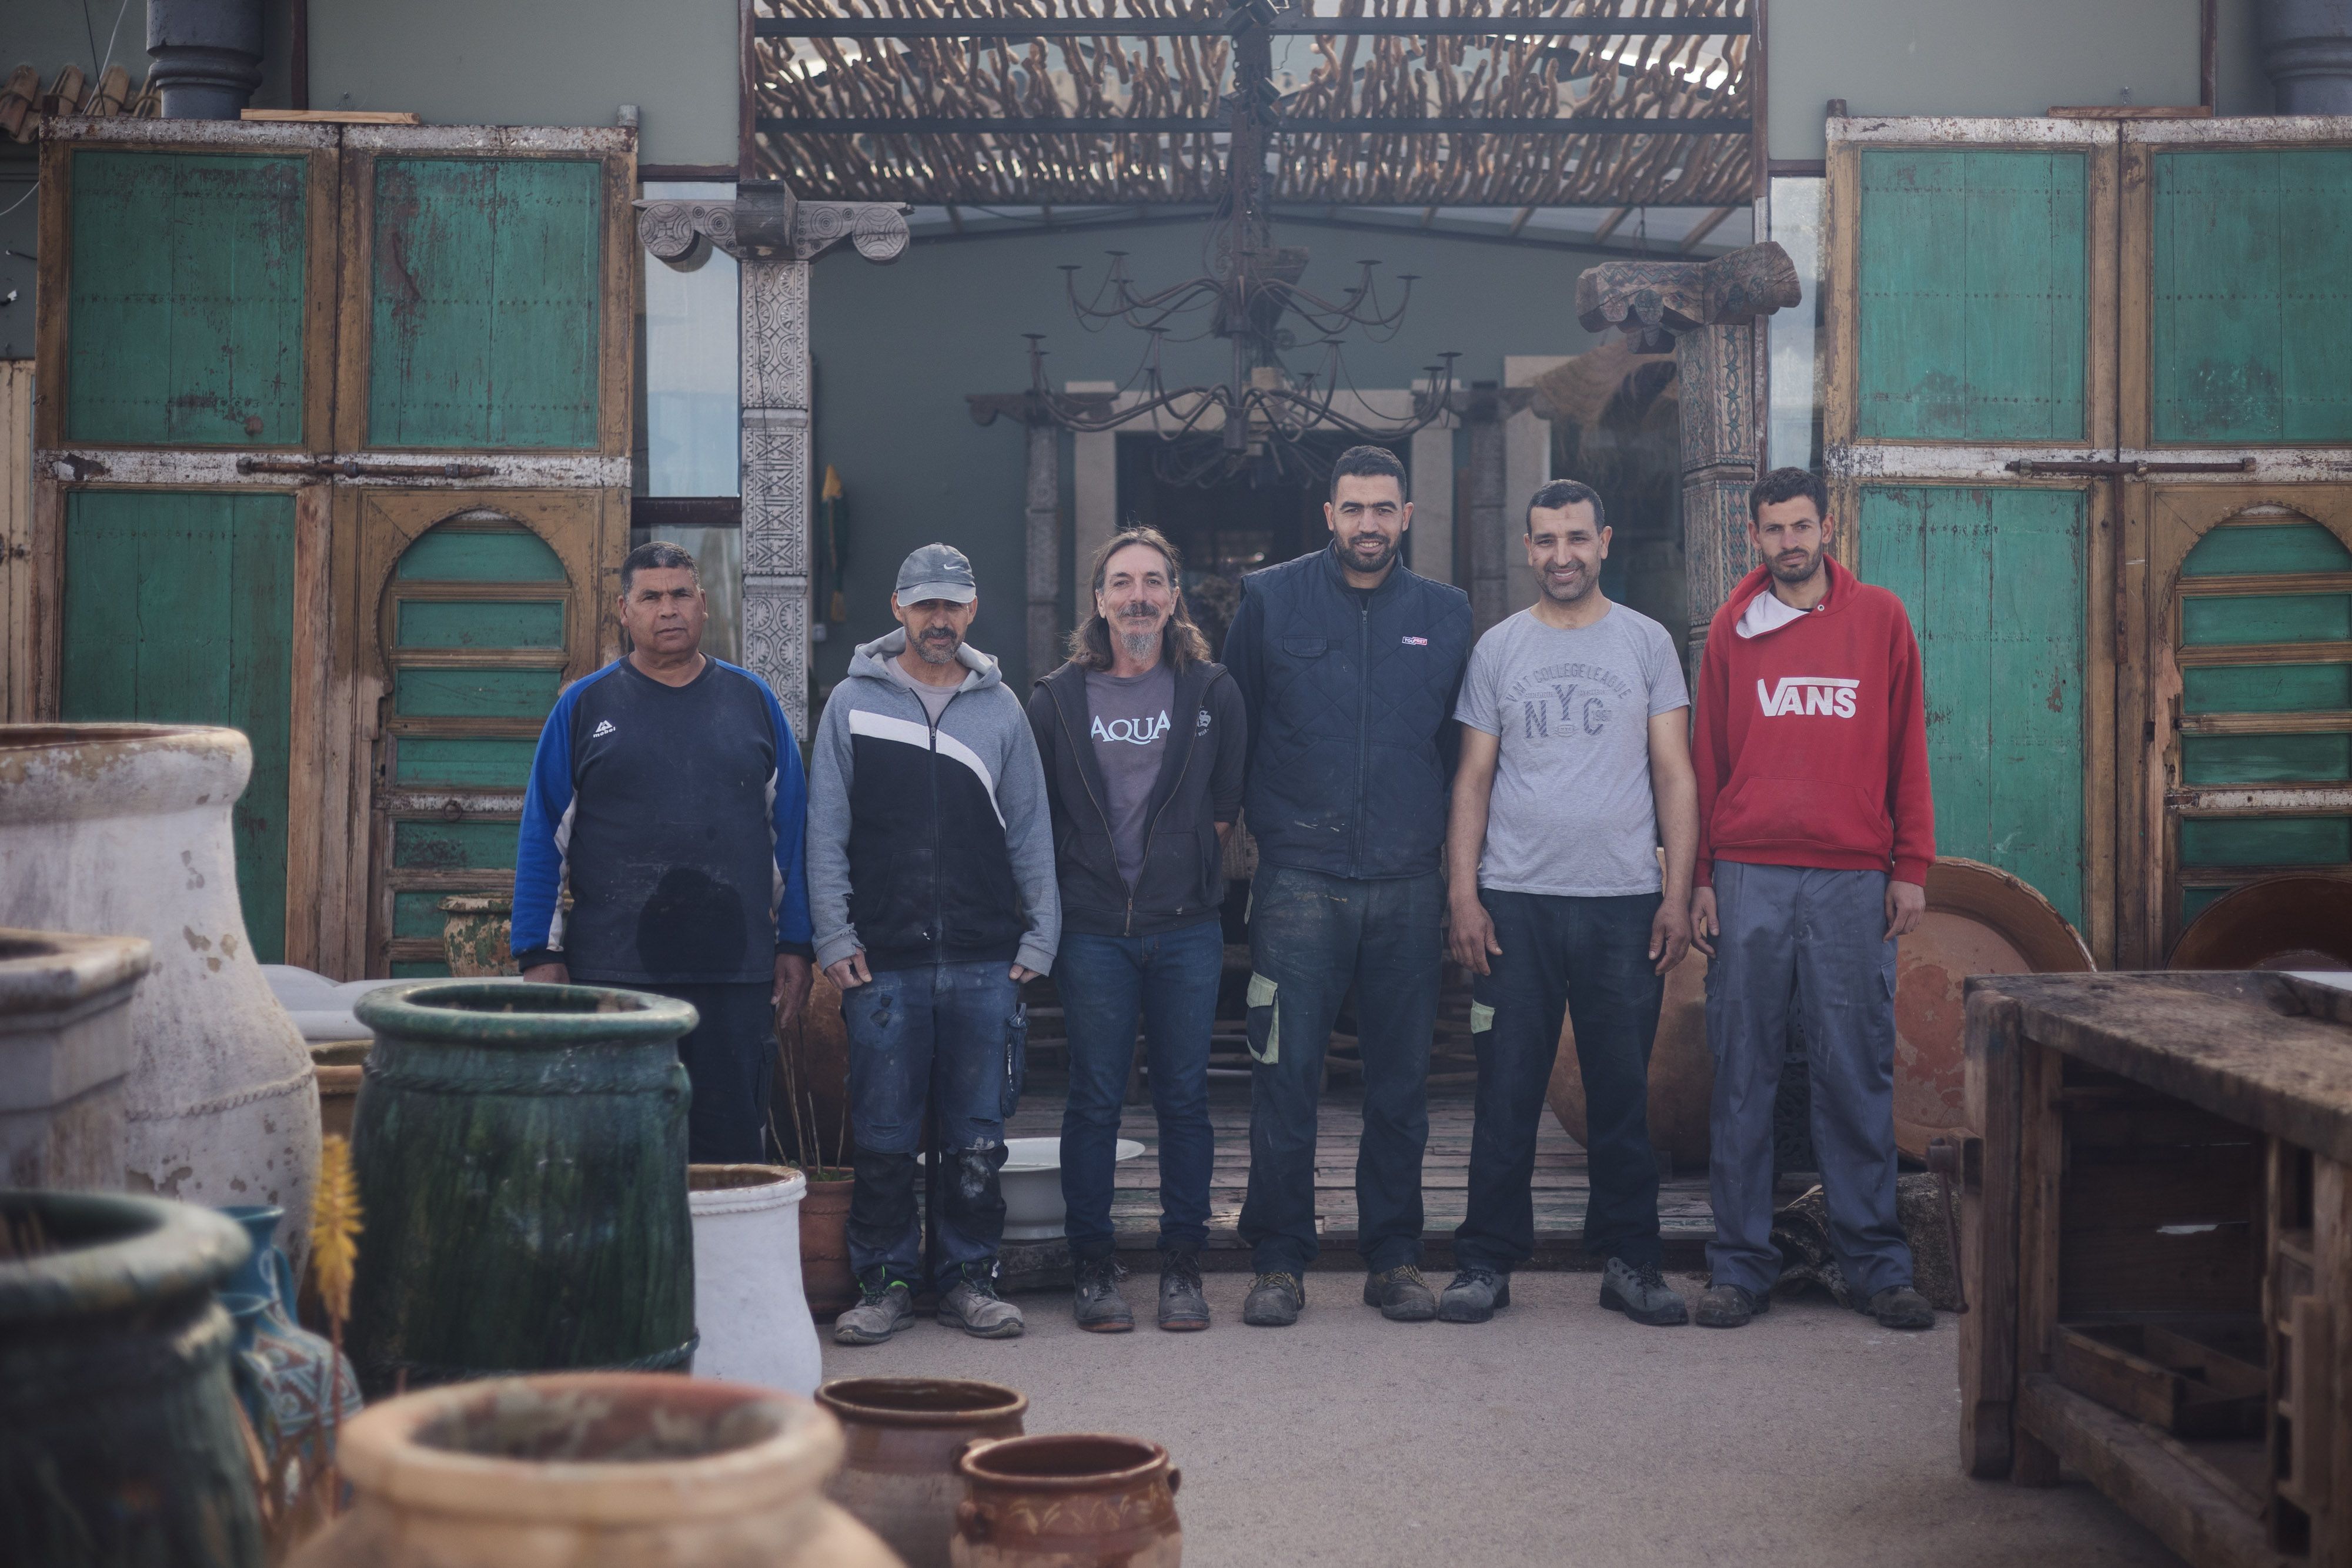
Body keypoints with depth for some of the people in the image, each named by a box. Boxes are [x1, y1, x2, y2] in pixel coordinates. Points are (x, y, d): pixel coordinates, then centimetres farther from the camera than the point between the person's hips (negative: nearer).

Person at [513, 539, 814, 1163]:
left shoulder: (753, 701, 10)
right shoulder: (584, 706, 6)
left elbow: (790, 831, 11)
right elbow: (541, 841, 5)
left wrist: (795, 948, 6)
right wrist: (539, 957, -2)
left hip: (737, 974, 1)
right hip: (613, 972, -1)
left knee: (733, 1146, 5)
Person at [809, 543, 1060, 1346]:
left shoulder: (1000, 708, 11)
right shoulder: (854, 701, 7)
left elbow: (1031, 833, 12)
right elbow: (826, 833, 6)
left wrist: (1039, 938, 5)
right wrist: (834, 937, -2)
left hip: (985, 963, 1)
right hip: (883, 963, -1)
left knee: (978, 1141, 4)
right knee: (884, 1140, 2)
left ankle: (969, 1277, 15)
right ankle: (885, 1283, 12)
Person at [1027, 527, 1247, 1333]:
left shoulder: (1214, 692, 5)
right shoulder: (1058, 697, 4)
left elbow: (1227, 804, 9)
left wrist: (1182, 863, 4)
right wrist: (1072, 889, 4)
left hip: (1187, 927, 0)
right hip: (1092, 927, 0)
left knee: (1184, 1097, 4)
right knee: (1095, 1099, 3)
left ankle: (1182, 1265, 13)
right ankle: (1093, 1266, 12)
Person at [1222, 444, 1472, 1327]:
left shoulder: (1444, 614, 9)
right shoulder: (1271, 600, 4)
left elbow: (1459, 747, 14)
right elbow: (1232, 728, 9)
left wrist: (1455, 858, 9)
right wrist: (1248, 819, 5)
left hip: (1408, 884, 2)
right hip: (1299, 879, -2)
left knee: (1402, 1080, 7)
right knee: (1286, 1075, -4)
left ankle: (1394, 1259, 17)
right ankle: (1278, 1262, 6)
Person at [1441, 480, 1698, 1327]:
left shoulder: (1647, 643, 7)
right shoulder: (1498, 648, 8)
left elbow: (1674, 775, 5)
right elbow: (1474, 779, 7)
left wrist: (1678, 894, -3)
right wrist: (1462, 893, -2)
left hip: (1624, 904, 0)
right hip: (1516, 903, 0)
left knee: (1623, 1092, 5)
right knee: (1507, 1091, 2)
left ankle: (1629, 1261, 15)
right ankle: (1487, 1261, 10)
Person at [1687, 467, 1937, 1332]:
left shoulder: (1880, 619, 9)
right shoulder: (1732, 629, 9)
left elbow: (1908, 748, 9)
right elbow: (1707, 757, 10)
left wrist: (1912, 866, 3)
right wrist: (1700, 878, 5)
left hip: (1853, 879, 0)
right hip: (1749, 877, 1)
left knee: (1857, 1073, 1)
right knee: (1743, 1073, 2)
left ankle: (1876, 1261, 9)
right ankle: (1741, 1263, 8)